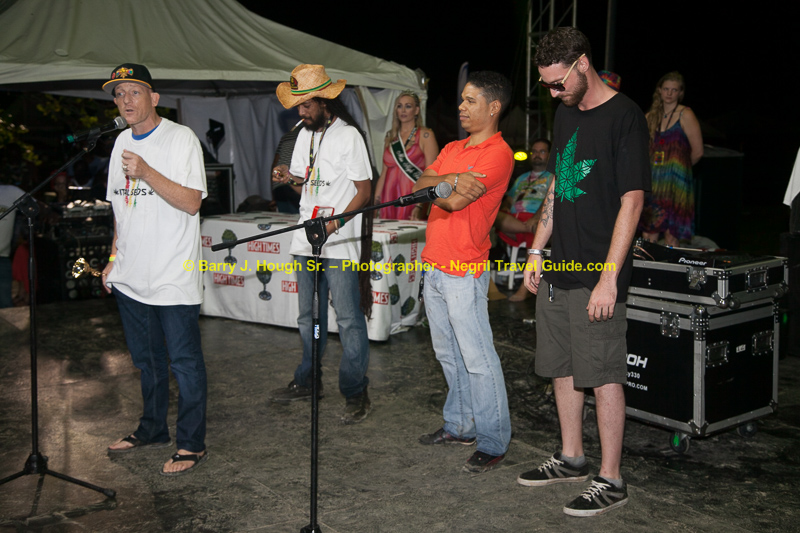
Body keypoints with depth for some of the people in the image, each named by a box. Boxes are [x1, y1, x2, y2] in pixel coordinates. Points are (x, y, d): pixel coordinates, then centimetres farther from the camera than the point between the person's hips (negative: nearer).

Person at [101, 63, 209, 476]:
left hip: (173, 277, -7)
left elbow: (191, 202, -18)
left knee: (184, 362, 0)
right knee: (147, 359, 18)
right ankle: (153, 430, 33)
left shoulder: (180, 139, -9)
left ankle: (192, 444, 11)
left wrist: (145, 172, -25)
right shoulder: (122, 142, 13)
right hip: (131, 276, 7)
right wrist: (114, 258, 17)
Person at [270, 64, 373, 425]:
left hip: (339, 244, -7)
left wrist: (335, 223, -22)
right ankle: (307, 382, 27)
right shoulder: (305, 134, 14)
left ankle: (355, 392, 2)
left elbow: (364, 191, -10)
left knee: (348, 318, -5)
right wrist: (292, 178, -2)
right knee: (308, 315, 15)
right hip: (306, 238, 7)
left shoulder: (348, 135, -8)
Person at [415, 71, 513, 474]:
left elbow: (455, 201, -20)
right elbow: (421, 184, 2)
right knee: (448, 355, 16)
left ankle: (494, 442, 5)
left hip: (463, 273, -9)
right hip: (434, 266, 9)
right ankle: (459, 426, 29)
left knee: (478, 360, -4)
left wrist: (435, 186, 0)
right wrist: (454, 179, -16)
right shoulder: (452, 149, 17)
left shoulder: (497, 154, -11)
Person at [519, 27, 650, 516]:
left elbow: (632, 200, -16)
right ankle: (571, 458, 30)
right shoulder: (566, 113, 14)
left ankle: (611, 480, 10)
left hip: (598, 275, -8)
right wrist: (537, 251, 16)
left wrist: (609, 278, -19)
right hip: (559, 269, 8)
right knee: (563, 367, 15)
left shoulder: (624, 117, -11)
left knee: (604, 375, -2)